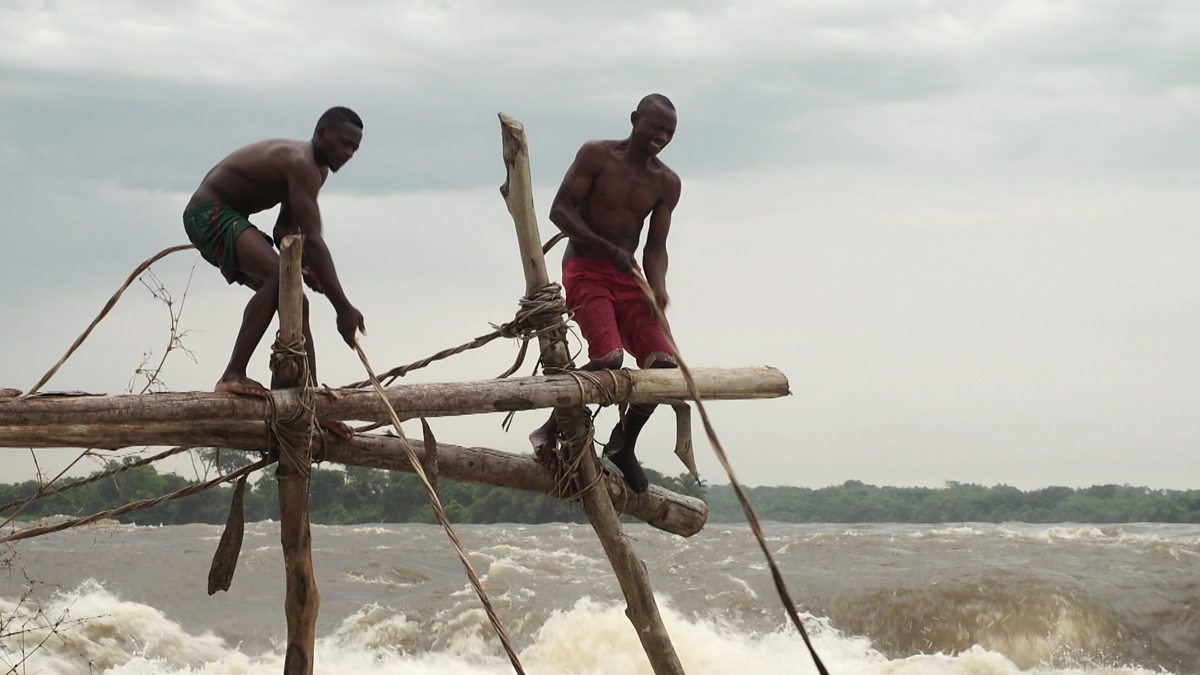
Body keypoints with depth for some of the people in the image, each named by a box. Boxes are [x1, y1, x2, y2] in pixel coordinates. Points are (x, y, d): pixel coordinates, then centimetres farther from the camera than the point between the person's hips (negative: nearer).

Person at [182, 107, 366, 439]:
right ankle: (233, 376, -34)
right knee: (279, 275, -32)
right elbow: (313, 240, -30)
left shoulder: (317, 170, 12)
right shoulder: (300, 163, -23)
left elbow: (286, 229, 18)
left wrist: (303, 265, -6)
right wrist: (344, 308, -32)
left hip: (231, 219, 11)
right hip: (208, 213, -11)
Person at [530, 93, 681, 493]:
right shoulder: (597, 156, -4)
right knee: (608, 357, -27)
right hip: (585, 271, -5)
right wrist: (610, 250, -20)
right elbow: (560, 211, -9)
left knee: (663, 362, -14)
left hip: (629, 280, 5)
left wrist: (657, 287, -14)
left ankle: (623, 445, 7)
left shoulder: (666, 184, 9)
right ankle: (550, 431, -8)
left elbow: (656, 247, 8)